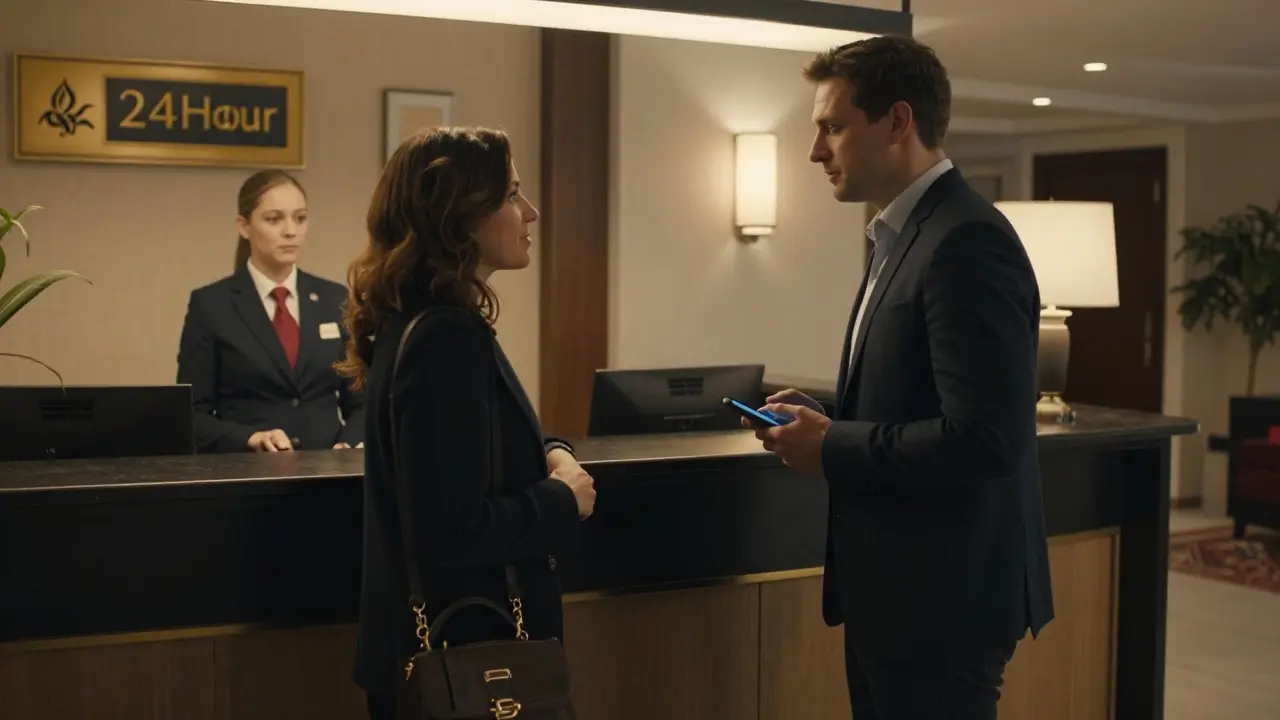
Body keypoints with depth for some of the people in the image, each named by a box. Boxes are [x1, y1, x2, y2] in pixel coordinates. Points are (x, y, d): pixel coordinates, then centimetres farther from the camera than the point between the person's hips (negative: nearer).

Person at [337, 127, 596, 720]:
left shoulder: (416, 321, 7)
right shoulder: (448, 337, -23)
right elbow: (450, 530, -28)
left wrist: (551, 454, 0)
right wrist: (562, 501, -13)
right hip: (464, 652, -10)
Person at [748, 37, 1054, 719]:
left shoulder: (967, 240, -20)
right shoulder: (902, 237, 12)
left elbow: (983, 439, -27)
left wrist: (831, 448, -18)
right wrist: (824, 417, 2)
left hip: (942, 595, -10)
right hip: (894, 588, 10)